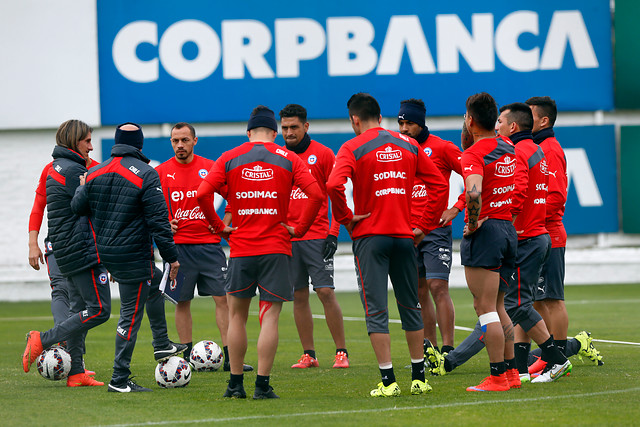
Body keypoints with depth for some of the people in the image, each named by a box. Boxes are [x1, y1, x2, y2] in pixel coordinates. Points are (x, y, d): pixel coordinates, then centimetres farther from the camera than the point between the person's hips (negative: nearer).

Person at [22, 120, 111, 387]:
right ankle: (43, 340, -9)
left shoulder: (55, 169, 16)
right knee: (99, 309, -8)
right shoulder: (73, 170, -15)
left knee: (79, 308, 12)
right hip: (83, 250, -10)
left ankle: (76, 373, 11)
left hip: (65, 251, 10)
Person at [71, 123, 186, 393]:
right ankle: (120, 380, 0)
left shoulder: (95, 173, 4)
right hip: (133, 256, -7)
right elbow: (158, 220, -15)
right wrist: (171, 257, -10)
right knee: (130, 316, -1)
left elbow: (77, 206, 9)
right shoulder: (146, 175, -13)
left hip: (104, 251, 8)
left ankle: (162, 345, 37)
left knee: (155, 283, 30)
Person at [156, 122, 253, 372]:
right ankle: (187, 357, 13)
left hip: (209, 243, 0)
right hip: (178, 246, 0)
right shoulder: (161, 172, 2)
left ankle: (230, 358, -3)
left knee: (223, 298, -4)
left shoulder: (210, 167, 3)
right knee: (182, 302, 4)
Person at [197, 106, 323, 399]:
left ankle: (236, 384, 14)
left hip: (240, 249, 1)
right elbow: (316, 194, -9)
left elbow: (202, 194, -7)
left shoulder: (228, 159, 4)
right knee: (270, 317, -1)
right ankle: (262, 386, -6)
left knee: (236, 315, 13)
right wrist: (299, 229, 1)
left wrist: (218, 227, 4)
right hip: (276, 248, -1)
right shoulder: (288, 160, 2)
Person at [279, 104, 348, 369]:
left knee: (325, 292, -9)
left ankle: (341, 352, -3)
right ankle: (308, 355, 9)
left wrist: (333, 234, -7)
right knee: (299, 295, 4)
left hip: (317, 236, -4)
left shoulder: (323, 154, -1)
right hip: (287, 237, 4)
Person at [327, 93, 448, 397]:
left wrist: (345, 218, -8)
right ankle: (419, 378, 18)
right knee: (410, 307, 14)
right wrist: (425, 225, 10)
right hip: (404, 236, 4)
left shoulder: (352, 148, -6)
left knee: (376, 310, -2)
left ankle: (388, 380, -6)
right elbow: (439, 184, 7)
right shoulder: (408, 145, 9)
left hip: (369, 236, -4)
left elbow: (334, 185, -23)